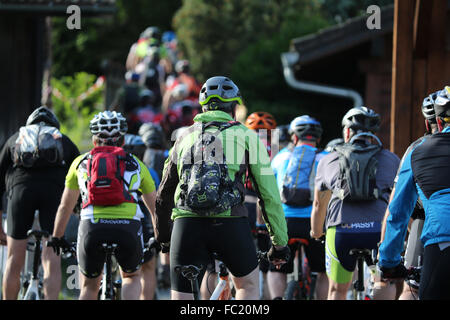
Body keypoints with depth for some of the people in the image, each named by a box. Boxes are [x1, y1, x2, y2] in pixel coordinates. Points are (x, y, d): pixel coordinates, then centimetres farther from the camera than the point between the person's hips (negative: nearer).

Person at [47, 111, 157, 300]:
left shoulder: (81, 162, 23)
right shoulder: (135, 164, 23)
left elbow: (65, 206, 30)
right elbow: (155, 207, 29)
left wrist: (56, 238, 42)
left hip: (92, 226, 0)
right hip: (128, 226, 0)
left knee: (89, 287, 20)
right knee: (132, 277, 26)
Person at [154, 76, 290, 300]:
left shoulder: (186, 136, 21)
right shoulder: (246, 136, 12)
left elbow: (164, 194, 27)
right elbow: (269, 193, 8)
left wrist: (163, 235, 40)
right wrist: (280, 242, 13)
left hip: (187, 223, 2)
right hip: (230, 222, -2)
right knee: (248, 284, 24)